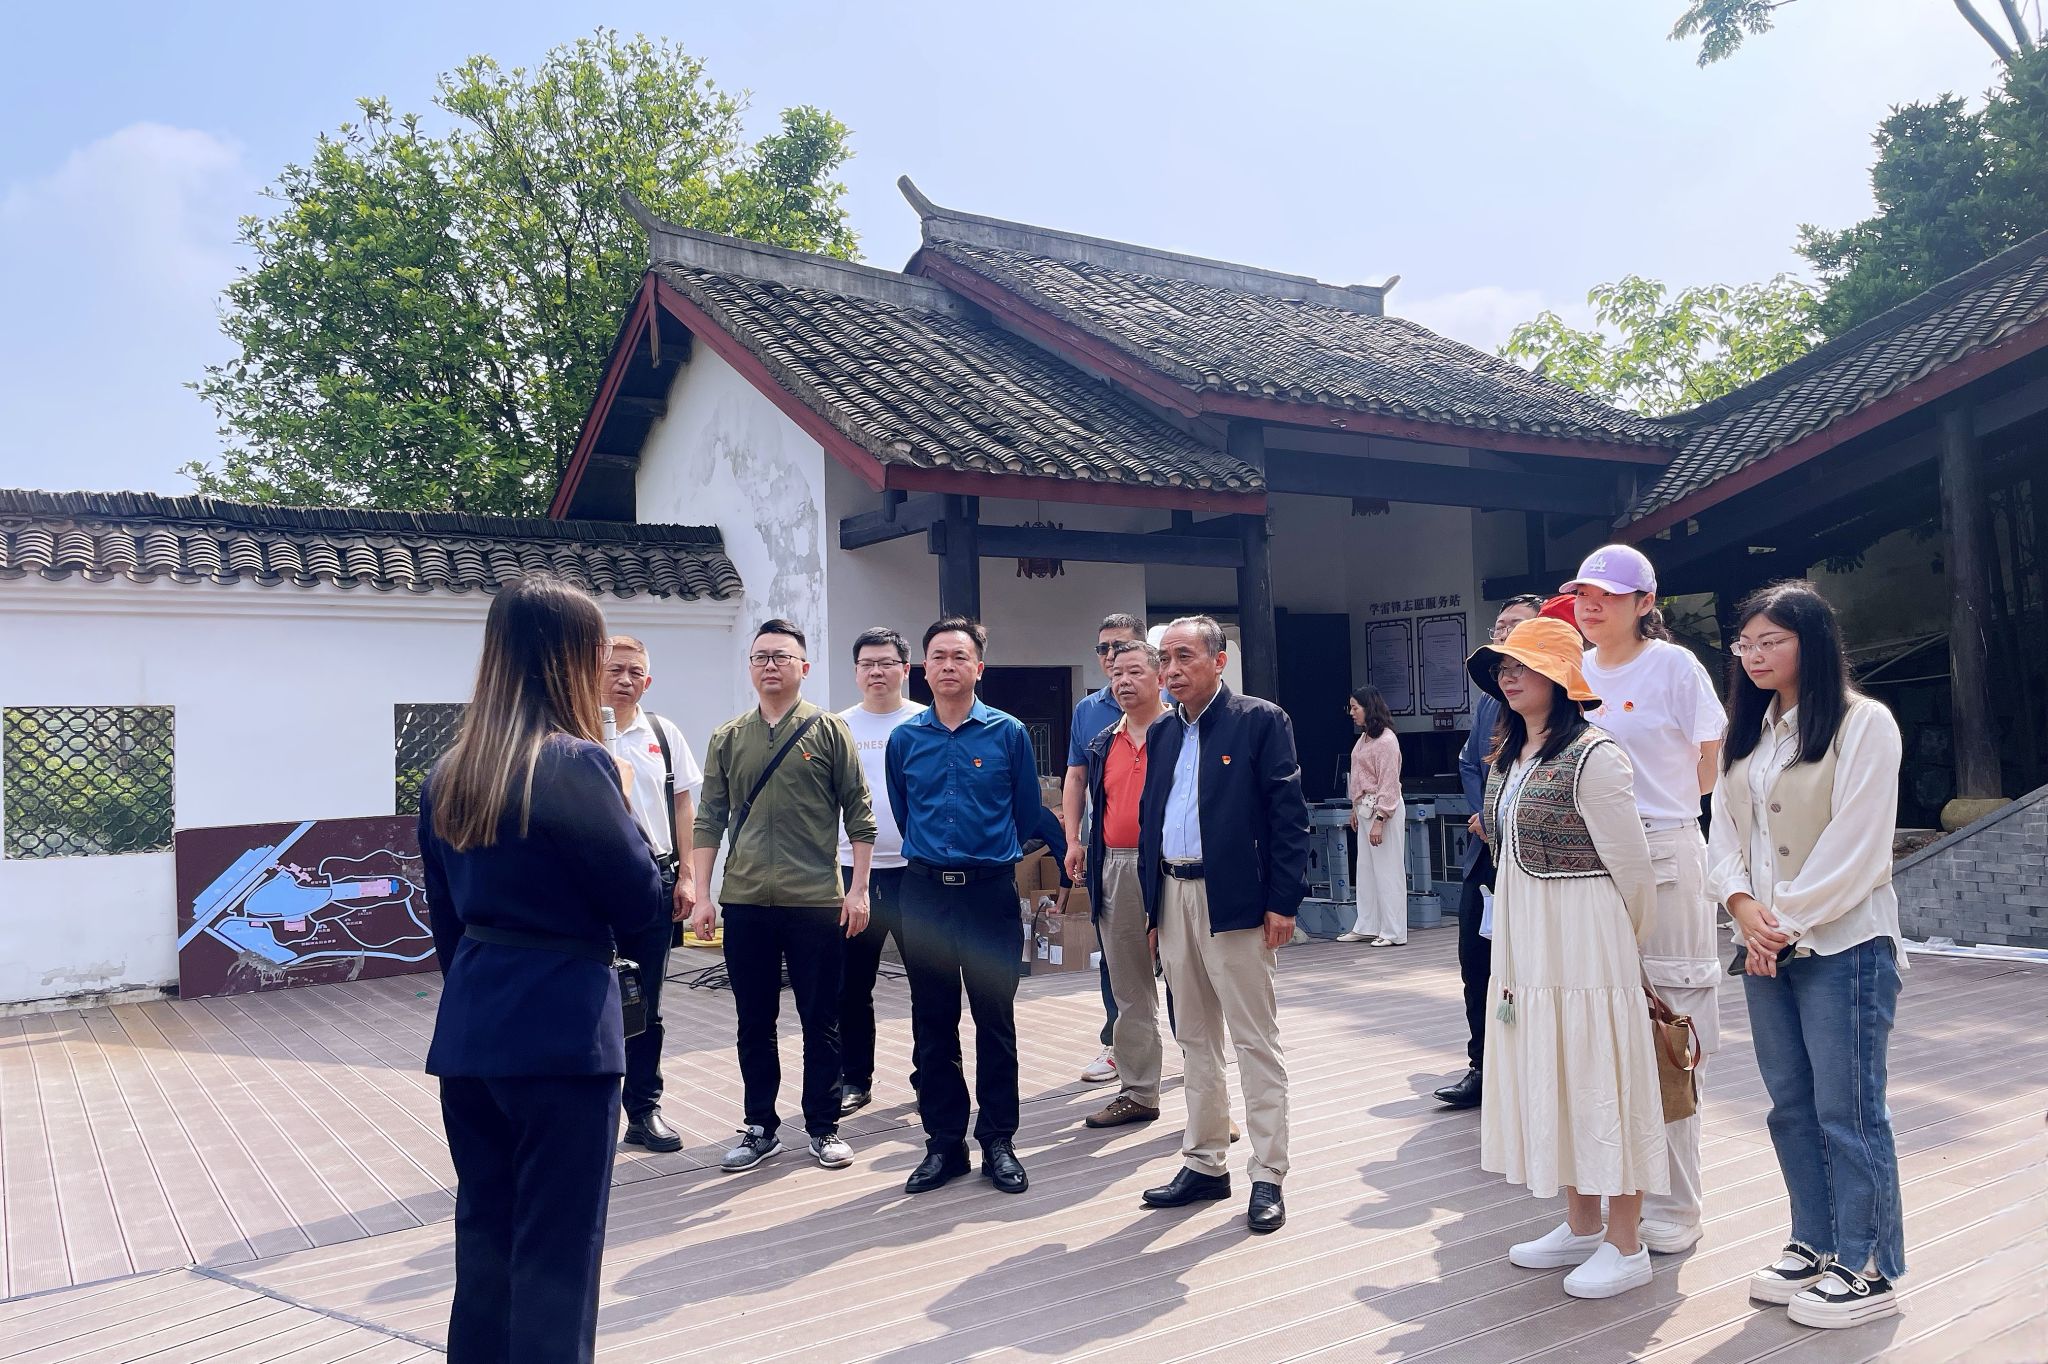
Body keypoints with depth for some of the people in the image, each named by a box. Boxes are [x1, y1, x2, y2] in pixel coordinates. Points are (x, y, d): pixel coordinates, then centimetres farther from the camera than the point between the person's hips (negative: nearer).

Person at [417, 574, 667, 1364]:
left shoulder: (449, 775, 8)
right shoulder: (577, 764, -14)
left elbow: (446, 921, 15)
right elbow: (643, 906, -8)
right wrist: (623, 810, 4)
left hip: (469, 1033, 7)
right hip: (560, 1032, -7)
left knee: (483, 1241, 18)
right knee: (556, 1254, 4)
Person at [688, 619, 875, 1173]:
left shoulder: (829, 731, 0)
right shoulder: (727, 739, 8)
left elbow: (858, 814, 0)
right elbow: (710, 819, 8)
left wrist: (858, 888, -5)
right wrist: (702, 894, 2)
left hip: (817, 901, -2)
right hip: (745, 903, 3)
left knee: (820, 1023, 7)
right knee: (754, 1023, 11)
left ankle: (824, 1127, 21)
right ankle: (760, 1128, 25)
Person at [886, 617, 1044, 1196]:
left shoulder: (1008, 732, -1)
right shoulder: (904, 739, 4)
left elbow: (1027, 811, 9)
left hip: (991, 890, -2)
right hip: (924, 892, 2)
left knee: (996, 1020, 4)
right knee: (932, 1023, 8)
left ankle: (998, 1140, 16)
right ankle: (943, 1141, 19)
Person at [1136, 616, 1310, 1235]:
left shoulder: (1261, 721, -5)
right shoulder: (1161, 733, 13)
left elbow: (1289, 814, -9)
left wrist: (1283, 902, -14)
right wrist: (1150, 908, 12)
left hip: (1234, 901, -6)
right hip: (1173, 898, 6)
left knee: (1256, 1040, 1)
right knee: (1195, 1039, 14)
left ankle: (1267, 1176, 9)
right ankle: (1205, 1164, 25)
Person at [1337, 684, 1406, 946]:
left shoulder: (1386, 741, -15)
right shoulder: (1364, 737, 12)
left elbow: (1388, 785, -17)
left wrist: (1379, 821, -20)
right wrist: (1355, 808, 17)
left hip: (1384, 810, -9)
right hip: (1365, 808, 9)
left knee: (1387, 870, -3)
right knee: (1366, 870, 13)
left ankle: (1393, 933, 4)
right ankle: (1366, 927, 20)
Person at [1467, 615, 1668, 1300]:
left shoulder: (1592, 755, -16)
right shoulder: (1508, 757, 10)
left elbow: (1631, 866, -12)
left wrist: (1622, 947, 0)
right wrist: (1514, 938, 15)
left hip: (1583, 941, -9)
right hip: (1520, 941, 9)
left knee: (1597, 1076, 1)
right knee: (1545, 1075, 15)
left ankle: (1625, 1246, 15)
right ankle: (1580, 1226, 30)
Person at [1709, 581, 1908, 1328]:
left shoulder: (1863, 723, -8)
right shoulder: (1745, 731, 13)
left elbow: (1855, 845, -14)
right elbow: (1725, 832, 10)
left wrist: (1789, 921, -13)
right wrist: (1743, 906, -7)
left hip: (1841, 943, -6)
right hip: (1765, 945, 7)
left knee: (1847, 1111, -1)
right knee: (1792, 1105, 12)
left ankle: (1867, 1268, 11)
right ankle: (1816, 1246, 25)